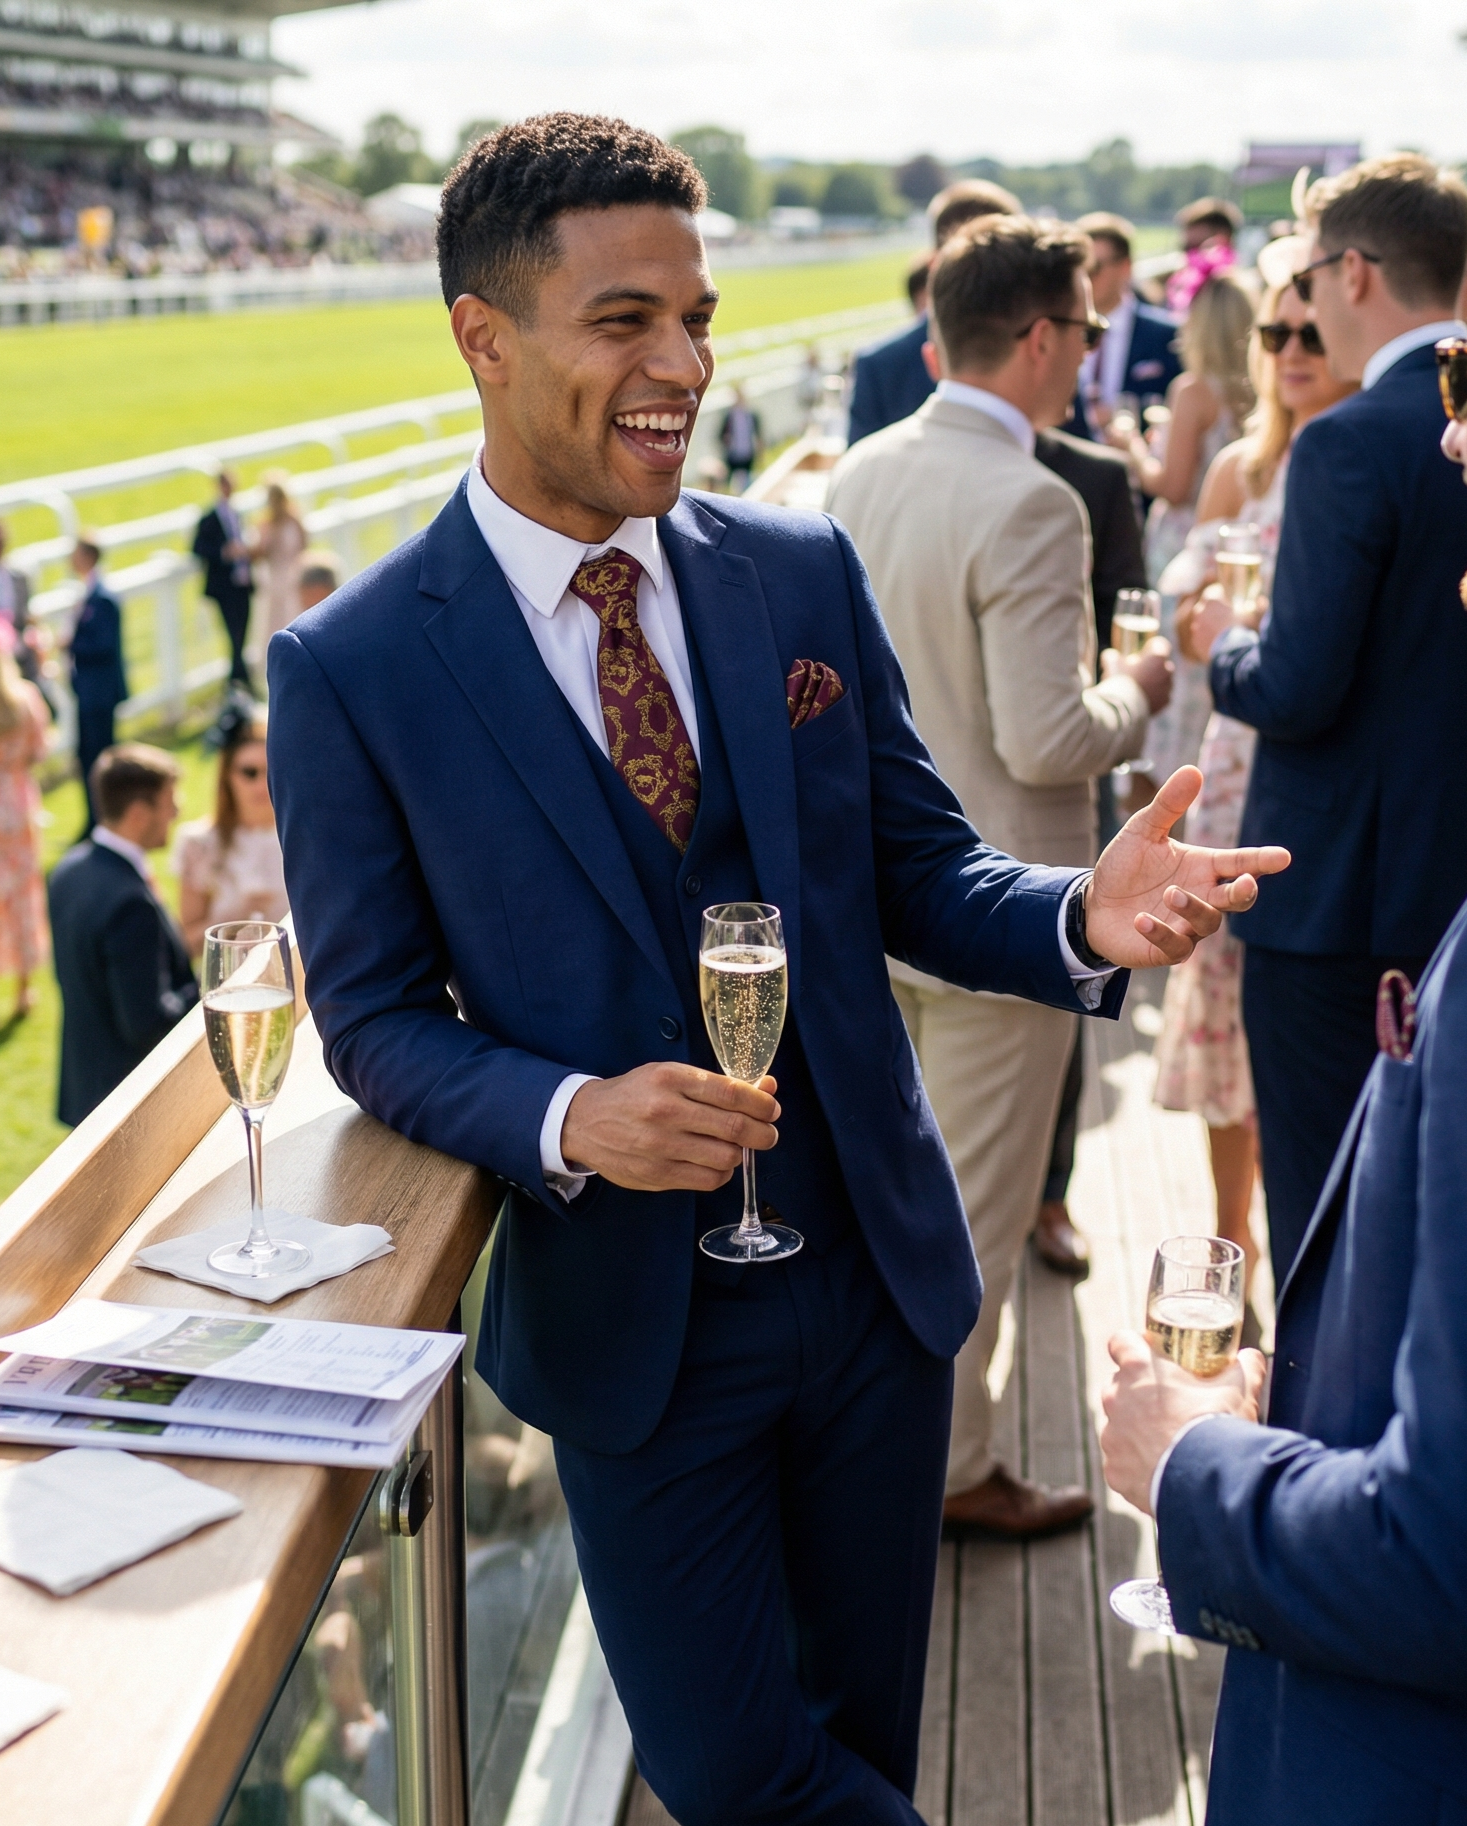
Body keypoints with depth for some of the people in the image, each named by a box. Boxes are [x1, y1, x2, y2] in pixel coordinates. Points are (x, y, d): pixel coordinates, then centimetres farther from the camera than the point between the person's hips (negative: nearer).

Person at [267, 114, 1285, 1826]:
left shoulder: (804, 573, -2)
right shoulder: (351, 671, -12)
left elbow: (916, 876, 2)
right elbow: (375, 1020, -6)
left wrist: (1085, 916, -20)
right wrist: (569, 1120, -25)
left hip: (879, 1276, 4)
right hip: (633, 1320, -3)